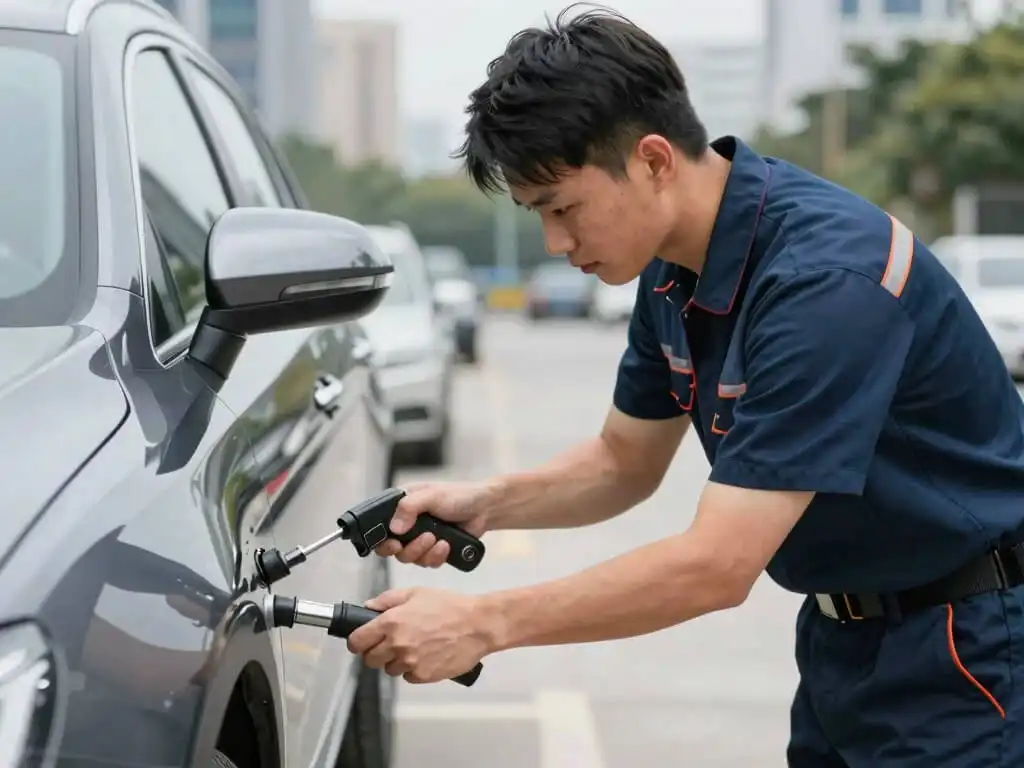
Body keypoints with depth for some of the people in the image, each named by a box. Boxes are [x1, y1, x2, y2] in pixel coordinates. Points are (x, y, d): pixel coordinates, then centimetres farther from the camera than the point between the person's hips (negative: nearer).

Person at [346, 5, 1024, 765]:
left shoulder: (825, 274, -28)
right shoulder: (674, 265, -2)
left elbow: (717, 565, -29)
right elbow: (626, 462, 11)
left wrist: (482, 623, -25)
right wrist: (484, 504, -7)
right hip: (845, 637, 8)